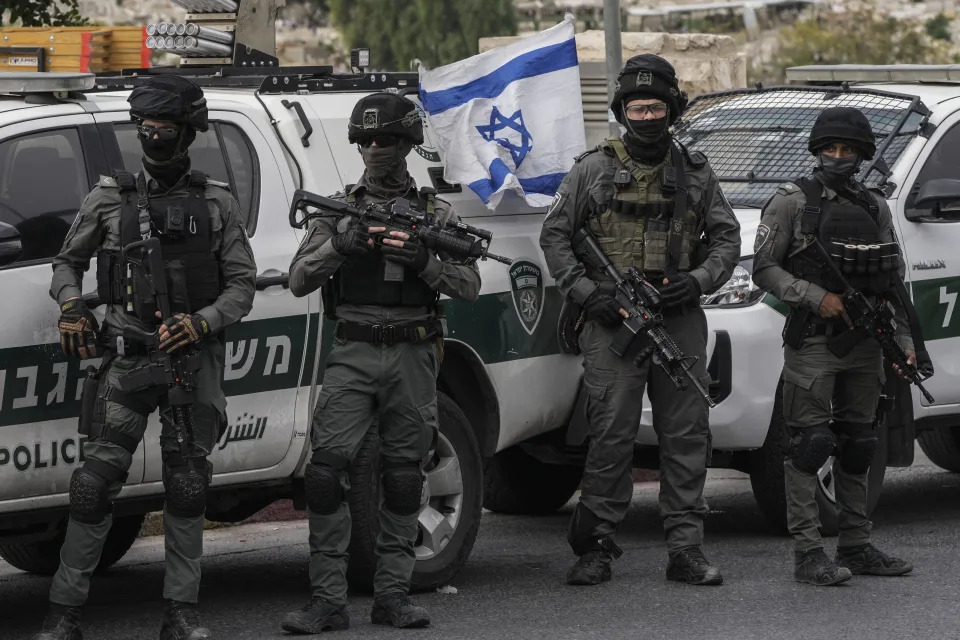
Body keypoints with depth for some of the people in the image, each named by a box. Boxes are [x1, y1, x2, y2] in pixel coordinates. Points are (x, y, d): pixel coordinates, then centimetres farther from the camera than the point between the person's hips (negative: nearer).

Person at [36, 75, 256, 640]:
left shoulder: (218, 204, 7)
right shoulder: (109, 200, 8)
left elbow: (243, 285, 6)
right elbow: (68, 262, 19)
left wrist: (202, 323, -11)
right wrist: (71, 307, -1)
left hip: (193, 360, 1)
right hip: (127, 357, 0)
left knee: (188, 487, 3)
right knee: (96, 482, -6)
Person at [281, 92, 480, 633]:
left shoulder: (436, 213, 8)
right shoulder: (339, 209, 9)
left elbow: (470, 285, 2)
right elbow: (299, 280, 3)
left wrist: (424, 262, -15)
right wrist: (341, 247, -14)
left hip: (412, 357, 1)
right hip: (353, 354, 0)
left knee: (404, 476, 3)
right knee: (328, 468, -12)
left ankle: (394, 594, 11)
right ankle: (329, 600, -11)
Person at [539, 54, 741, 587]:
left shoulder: (694, 172, 12)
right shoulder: (594, 169, 5)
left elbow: (727, 237, 14)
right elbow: (554, 235, 5)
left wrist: (698, 281, -4)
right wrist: (587, 292, -7)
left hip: (680, 320, 3)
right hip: (613, 321, -3)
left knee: (687, 437, 2)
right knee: (610, 437, -5)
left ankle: (686, 550, 6)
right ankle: (595, 548, 2)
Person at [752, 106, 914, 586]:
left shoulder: (875, 208, 14)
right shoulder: (791, 203, -1)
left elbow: (894, 283, 16)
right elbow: (765, 268, -6)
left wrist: (904, 340, 8)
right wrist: (817, 296, -16)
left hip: (865, 346, 6)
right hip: (813, 344, -6)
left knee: (857, 447, 10)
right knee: (808, 446, -8)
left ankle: (856, 547, 18)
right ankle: (808, 553, -9)